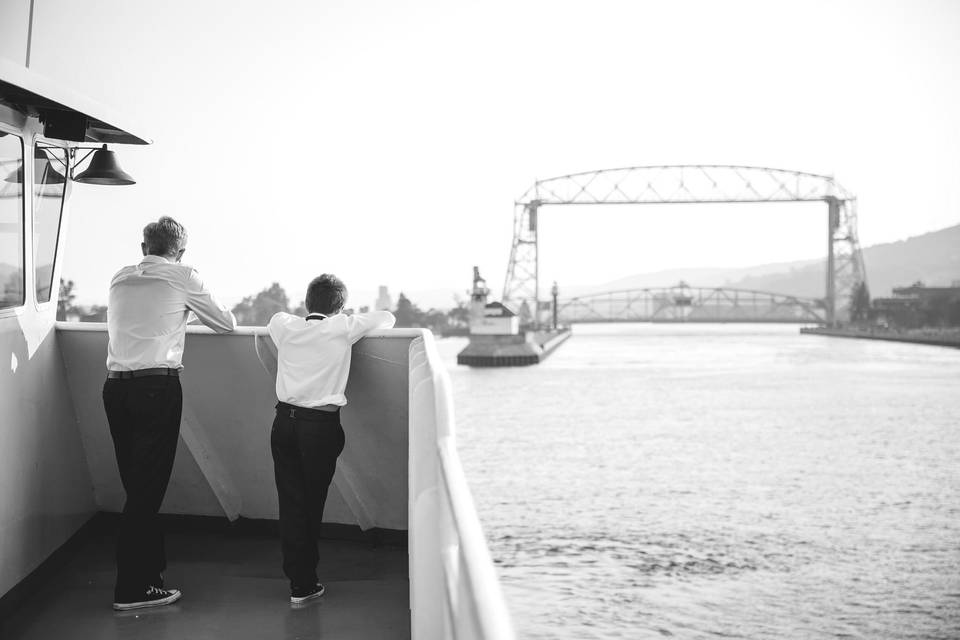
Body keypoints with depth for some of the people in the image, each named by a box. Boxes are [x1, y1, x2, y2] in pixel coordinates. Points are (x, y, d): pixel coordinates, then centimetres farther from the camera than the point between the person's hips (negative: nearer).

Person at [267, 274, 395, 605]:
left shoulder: (284, 325, 6)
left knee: (290, 502, 8)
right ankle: (304, 585, 10)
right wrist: (355, 323, 27)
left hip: (284, 422, 3)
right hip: (321, 425, -3)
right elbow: (387, 318, 11)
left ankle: (298, 579, 10)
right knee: (311, 503, 5)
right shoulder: (342, 328, -3)